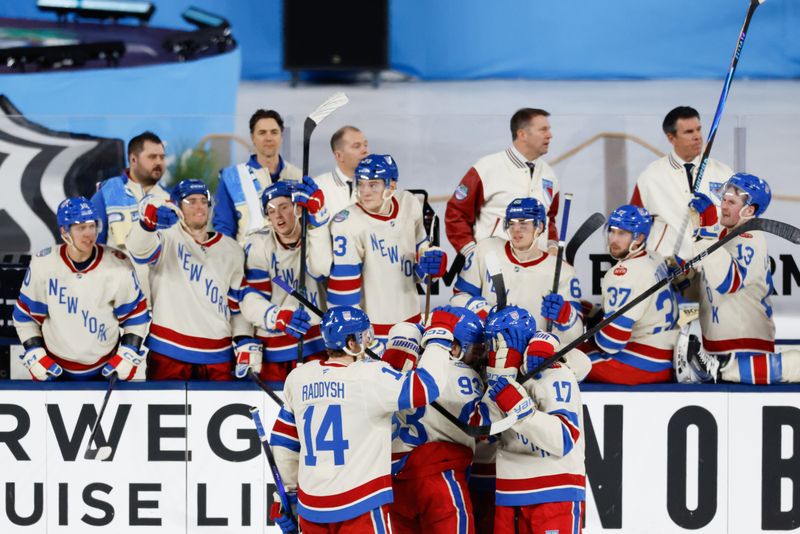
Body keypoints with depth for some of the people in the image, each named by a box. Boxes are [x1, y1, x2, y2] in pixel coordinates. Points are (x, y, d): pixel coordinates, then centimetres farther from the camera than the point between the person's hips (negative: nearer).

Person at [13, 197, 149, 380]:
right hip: (54, 368, 0)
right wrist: (35, 356, -8)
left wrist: (127, 355, -9)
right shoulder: (43, 264, -13)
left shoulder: (119, 265, -13)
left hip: (105, 369, 0)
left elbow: (136, 314, -1)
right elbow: (25, 314, -1)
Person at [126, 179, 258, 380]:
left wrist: (247, 344, 4)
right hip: (169, 352, -4)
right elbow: (140, 250, -22)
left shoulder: (231, 250, 14)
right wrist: (149, 220, -42)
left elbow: (239, 303, 16)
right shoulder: (168, 239, 0)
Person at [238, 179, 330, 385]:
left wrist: (317, 216, -28)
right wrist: (279, 317, -24)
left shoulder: (317, 237, 0)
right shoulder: (258, 245, 0)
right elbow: (250, 299, -5)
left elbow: (323, 268, -22)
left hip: (314, 346, -1)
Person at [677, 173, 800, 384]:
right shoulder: (723, 235, 13)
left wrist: (709, 232, -34)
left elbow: (727, 282, -34)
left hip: (747, 341, -8)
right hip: (715, 341, 8)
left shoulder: (752, 241, -15)